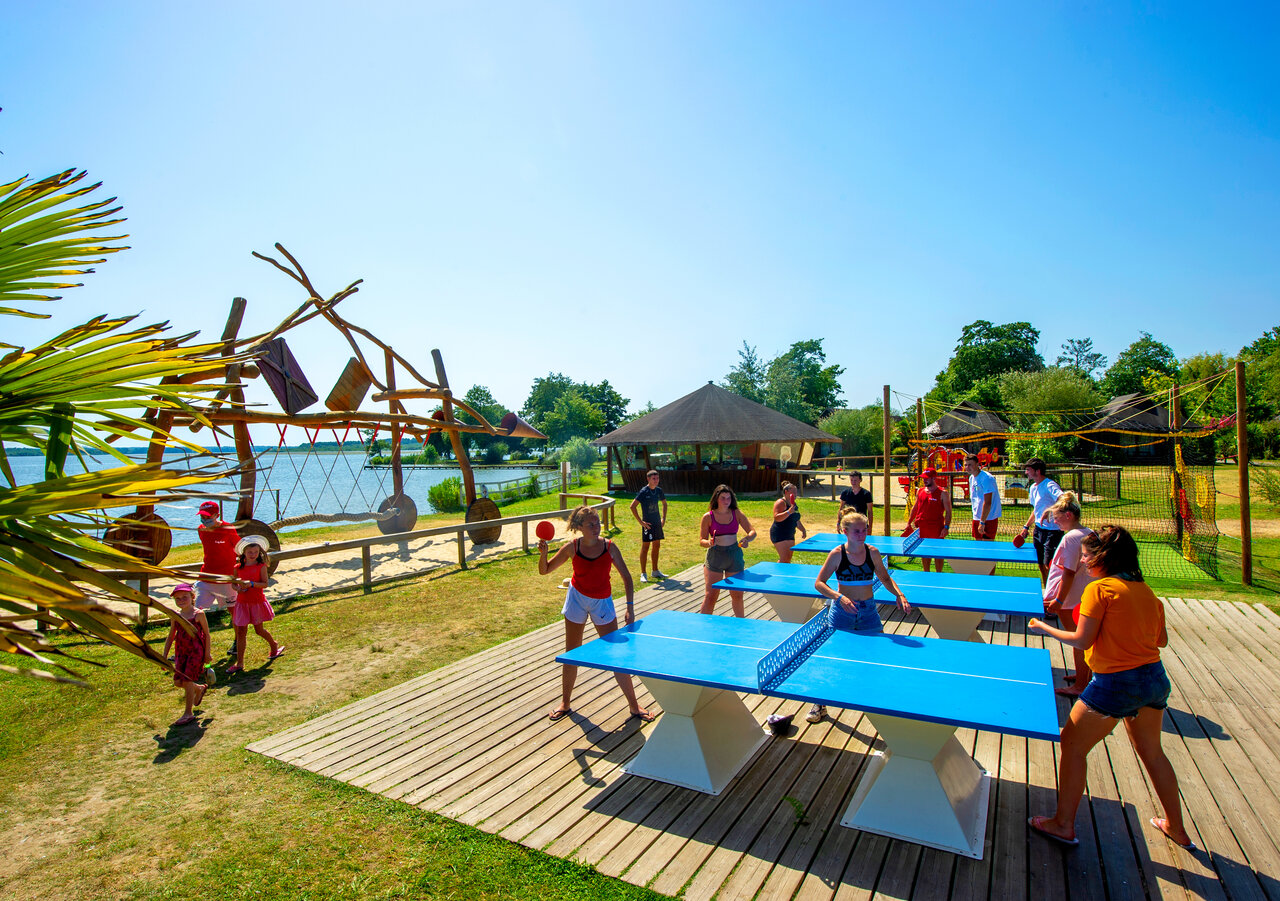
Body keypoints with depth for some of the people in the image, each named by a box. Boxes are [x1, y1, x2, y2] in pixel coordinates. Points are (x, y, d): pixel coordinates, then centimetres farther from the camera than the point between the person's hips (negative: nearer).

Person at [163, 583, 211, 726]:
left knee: (187, 681, -5)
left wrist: (207, 653, -5)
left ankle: (189, 713, 8)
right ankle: (200, 688, 36)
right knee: (178, 681, 4)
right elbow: (170, 637, 13)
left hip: (196, 651, -6)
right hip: (181, 651, 6)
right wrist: (164, 656, 11)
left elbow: (206, 634, -5)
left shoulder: (198, 614, -10)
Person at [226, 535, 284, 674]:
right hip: (242, 602, 3)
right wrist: (237, 588, -9)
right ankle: (239, 663, 10)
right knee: (241, 631, 3)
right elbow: (233, 583, 12)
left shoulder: (261, 566, -8)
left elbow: (265, 583, -14)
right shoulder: (238, 568, 2)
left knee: (259, 630, 9)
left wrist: (251, 583, -28)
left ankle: (274, 645, 37)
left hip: (257, 602, -3)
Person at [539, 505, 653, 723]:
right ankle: (565, 703, 29)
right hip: (577, 599, 1)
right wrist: (543, 553, -23)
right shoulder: (571, 547, -11)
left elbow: (626, 577, -6)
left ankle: (633, 705, 13)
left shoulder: (609, 547, -13)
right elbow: (545, 570, -3)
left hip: (602, 603, -1)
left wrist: (630, 607, -14)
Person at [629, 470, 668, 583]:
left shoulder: (658, 491, 6)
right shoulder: (643, 492, -14)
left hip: (657, 523, 7)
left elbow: (664, 503, 23)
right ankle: (643, 574, 5)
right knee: (645, 547, -2)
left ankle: (655, 571, 25)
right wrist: (640, 522, -18)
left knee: (656, 546, 13)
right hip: (648, 524, -7)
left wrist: (663, 518, 14)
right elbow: (632, 506, -18)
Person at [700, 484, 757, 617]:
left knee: (737, 595, 11)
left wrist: (747, 539, -22)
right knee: (711, 595, -4)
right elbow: (702, 540, -2)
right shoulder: (708, 517, -5)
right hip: (715, 556, -2)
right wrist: (709, 543, -24)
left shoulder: (737, 514, 1)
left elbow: (752, 532, 0)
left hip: (734, 556, 2)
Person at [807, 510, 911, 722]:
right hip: (842, 612, -3)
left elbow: (886, 579, 12)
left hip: (868, 611, 3)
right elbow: (819, 583, -10)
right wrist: (839, 597, -25)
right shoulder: (837, 555, -12)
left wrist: (900, 595, -5)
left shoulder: (872, 552, -2)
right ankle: (820, 703, 17)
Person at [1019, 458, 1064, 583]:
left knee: (1049, 566, -7)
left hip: (1052, 531, -9)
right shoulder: (1033, 488, 11)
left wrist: (1049, 510, -45)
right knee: (1041, 565, 15)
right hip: (1038, 530, 9)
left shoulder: (1050, 485, -16)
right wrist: (1026, 526, 19)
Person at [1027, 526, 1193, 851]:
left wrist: (1045, 628, -2)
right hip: (1154, 679, 8)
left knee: (1072, 746, 7)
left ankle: (1063, 824, 15)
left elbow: (1082, 640, -15)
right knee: (1151, 753, 26)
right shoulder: (1147, 591, 6)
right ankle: (1176, 827, 41)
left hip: (1115, 683, -7)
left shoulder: (1100, 589, -14)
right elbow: (1162, 640, 14)